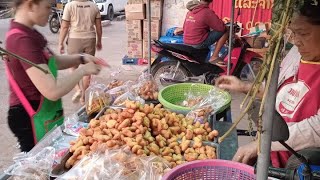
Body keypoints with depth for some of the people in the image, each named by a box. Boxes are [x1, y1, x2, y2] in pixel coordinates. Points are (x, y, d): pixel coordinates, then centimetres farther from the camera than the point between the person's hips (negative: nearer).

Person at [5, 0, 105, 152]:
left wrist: (81, 58, 0)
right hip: (32, 119, -9)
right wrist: (83, 70, -17)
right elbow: (53, 91, -31)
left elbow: (53, 62, 17)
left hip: (40, 114, 9)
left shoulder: (27, 34, 4)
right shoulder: (22, 40, -26)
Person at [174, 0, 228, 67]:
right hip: (199, 43, -8)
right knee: (225, 31, -4)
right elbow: (221, 27, -13)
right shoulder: (207, 12, -14)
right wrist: (220, 21, 8)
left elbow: (185, 28, 17)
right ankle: (214, 57, -5)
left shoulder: (190, 12, 8)